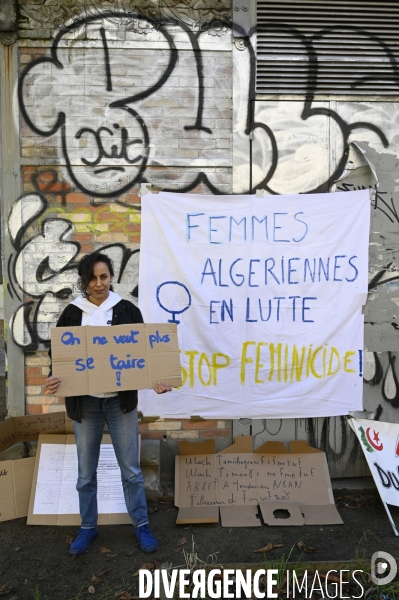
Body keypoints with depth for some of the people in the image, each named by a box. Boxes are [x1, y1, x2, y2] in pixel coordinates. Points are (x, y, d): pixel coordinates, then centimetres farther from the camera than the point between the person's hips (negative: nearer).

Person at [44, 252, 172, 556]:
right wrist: (53, 378, -22)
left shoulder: (128, 310, -3)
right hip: (85, 403, 1)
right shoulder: (72, 313, -1)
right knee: (86, 472, 14)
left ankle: (142, 525, 28)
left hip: (121, 401, -1)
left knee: (131, 468, 9)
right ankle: (88, 527, 34)